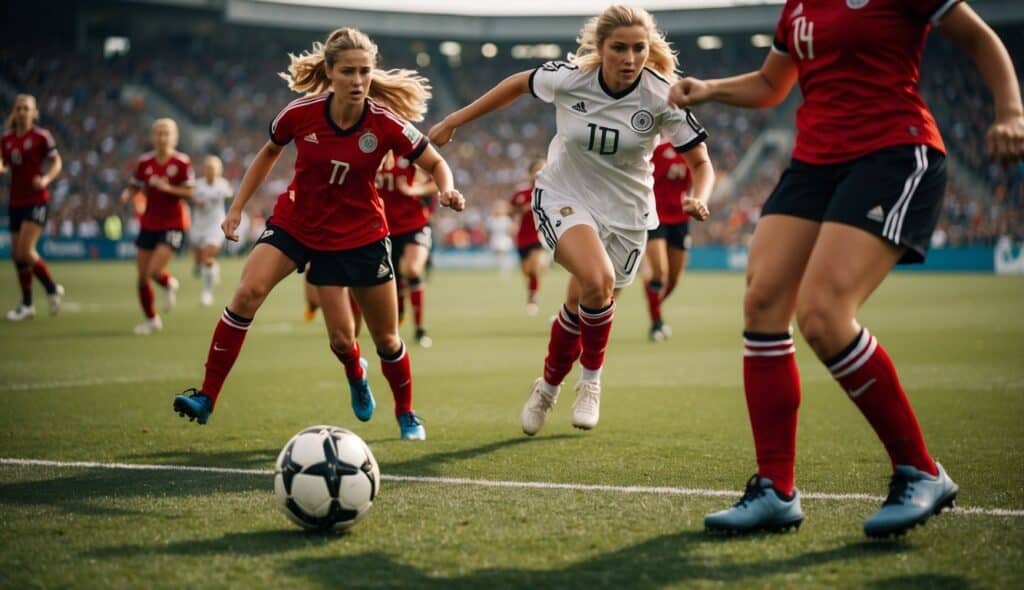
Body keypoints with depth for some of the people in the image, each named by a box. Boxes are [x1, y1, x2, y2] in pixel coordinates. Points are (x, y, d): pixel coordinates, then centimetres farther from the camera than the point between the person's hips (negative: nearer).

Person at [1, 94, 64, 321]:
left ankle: (52, 289, 6)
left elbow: (57, 162, -3)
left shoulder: (41, 136, -7)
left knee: (25, 251, -16)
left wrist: (46, 178, -21)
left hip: (36, 200, -6)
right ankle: (27, 304, 18)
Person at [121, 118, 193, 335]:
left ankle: (169, 284, 21)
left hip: (173, 225, -4)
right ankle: (151, 319, 22)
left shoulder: (182, 162, -8)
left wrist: (168, 188, -23)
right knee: (142, 277, 3)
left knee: (154, 271, -16)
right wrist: (127, 195, -15)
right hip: (148, 224, 4)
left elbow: (189, 193, -9)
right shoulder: (144, 162, 1)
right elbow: (135, 188, 7)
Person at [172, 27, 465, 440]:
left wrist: (447, 191, -28)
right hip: (296, 222, 1)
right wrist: (236, 208, 2)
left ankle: (406, 414, 34)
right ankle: (207, 397, -13)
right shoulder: (300, 113, -18)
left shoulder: (386, 123, -20)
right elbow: (269, 153, 3)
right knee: (247, 292, -23)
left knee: (386, 339, 5)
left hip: (359, 234, 0)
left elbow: (435, 163, -6)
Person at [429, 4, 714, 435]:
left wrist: (699, 199, -31)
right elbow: (519, 84, 4)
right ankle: (591, 378, -1)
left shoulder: (662, 97, -18)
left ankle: (548, 387, 34)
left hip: (625, 213, 2)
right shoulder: (568, 77, -17)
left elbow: (700, 162, -9)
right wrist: (454, 120, 9)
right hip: (564, 197, -2)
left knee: (583, 306, 4)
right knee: (597, 280, -28)